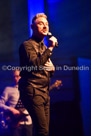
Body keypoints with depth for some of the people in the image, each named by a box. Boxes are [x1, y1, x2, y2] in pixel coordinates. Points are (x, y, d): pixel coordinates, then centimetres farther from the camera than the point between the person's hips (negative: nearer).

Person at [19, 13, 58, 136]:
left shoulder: (44, 47, 23)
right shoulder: (27, 45, -4)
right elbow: (35, 65, -21)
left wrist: (52, 68, 10)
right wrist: (50, 48, -19)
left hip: (44, 92, 9)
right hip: (33, 91, -9)